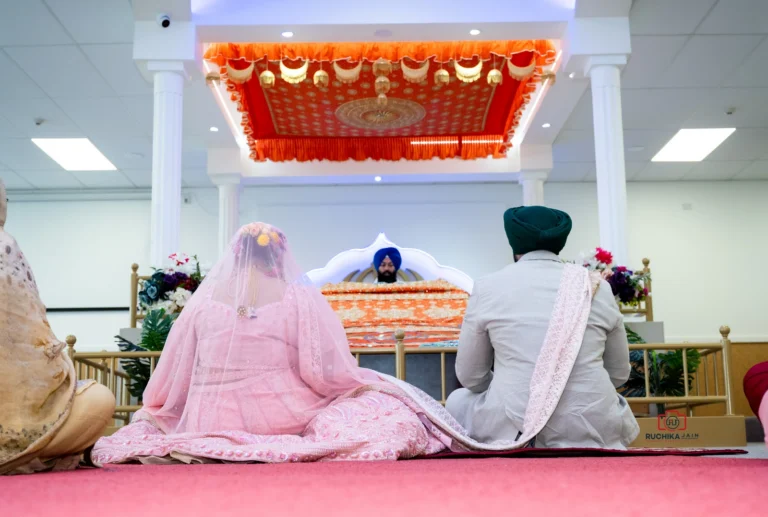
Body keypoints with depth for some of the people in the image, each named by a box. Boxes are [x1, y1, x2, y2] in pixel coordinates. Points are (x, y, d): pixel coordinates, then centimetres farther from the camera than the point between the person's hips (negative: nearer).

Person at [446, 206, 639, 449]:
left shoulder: (488, 288, 1)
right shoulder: (597, 287, 6)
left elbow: (470, 376, 9)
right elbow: (620, 373, 17)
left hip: (511, 430, -2)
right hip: (591, 429, 2)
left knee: (457, 401, 29)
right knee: (620, 405, 37)